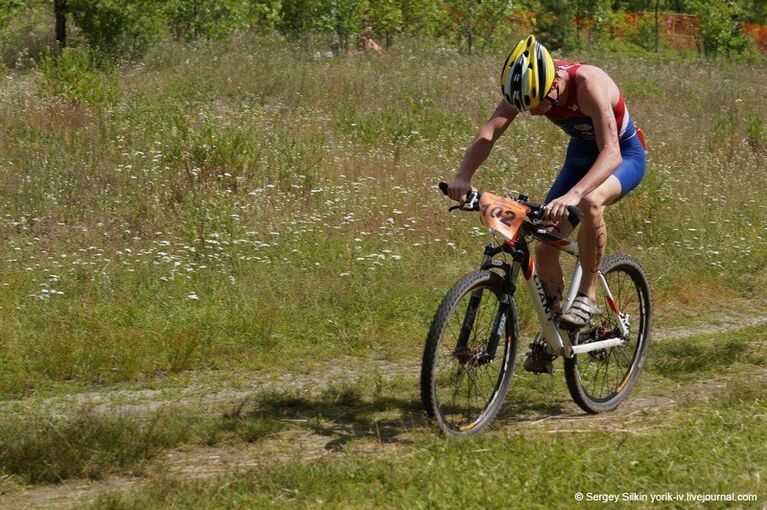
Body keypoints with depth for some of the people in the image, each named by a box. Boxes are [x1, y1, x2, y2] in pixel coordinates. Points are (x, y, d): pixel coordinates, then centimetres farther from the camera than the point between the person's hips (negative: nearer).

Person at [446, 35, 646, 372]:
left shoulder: (589, 84, -37)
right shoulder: (528, 87, -21)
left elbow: (611, 154, -46)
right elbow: (489, 131, -26)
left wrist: (572, 195, -61)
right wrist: (463, 176, -45)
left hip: (624, 155, -6)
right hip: (581, 154, 6)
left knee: (590, 202, -39)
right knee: (544, 246, -5)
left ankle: (588, 296, -20)